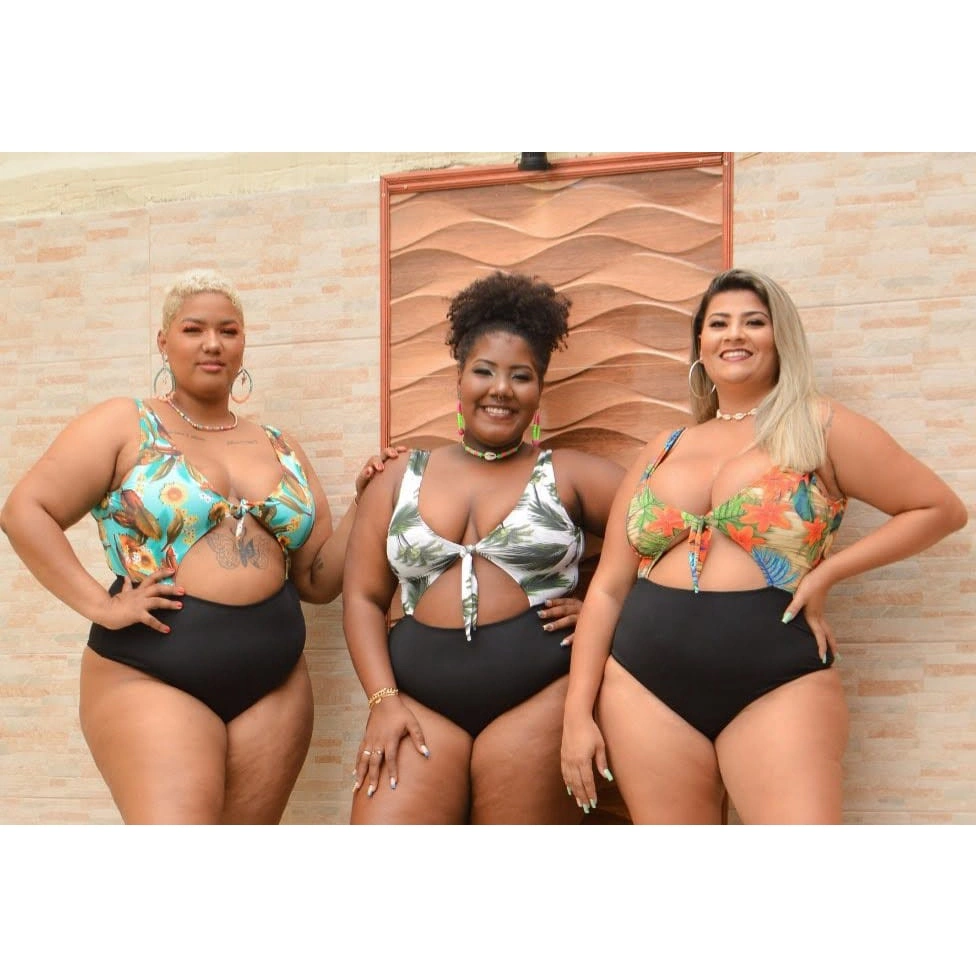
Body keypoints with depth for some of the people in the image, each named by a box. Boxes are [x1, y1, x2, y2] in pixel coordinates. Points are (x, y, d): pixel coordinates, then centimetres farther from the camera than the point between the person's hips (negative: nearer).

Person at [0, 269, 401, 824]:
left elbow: (318, 580, 15)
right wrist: (100, 606, -13)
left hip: (273, 685, 5)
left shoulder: (279, 448, 15)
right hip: (151, 679, -5)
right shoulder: (126, 426, 2)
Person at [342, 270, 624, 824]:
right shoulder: (404, 477, 14)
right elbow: (363, 596, 10)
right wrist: (383, 699, -1)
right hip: (420, 700, 2)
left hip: (536, 697, -2)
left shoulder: (567, 476, 7)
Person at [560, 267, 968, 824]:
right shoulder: (663, 451, 14)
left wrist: (827, 573, -4)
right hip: (646, 686, 4)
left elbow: (941, 509, 4)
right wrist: (578, 714, 7)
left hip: (778, 688, -3)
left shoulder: (819, 429, 4)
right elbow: (608, 588, 13)